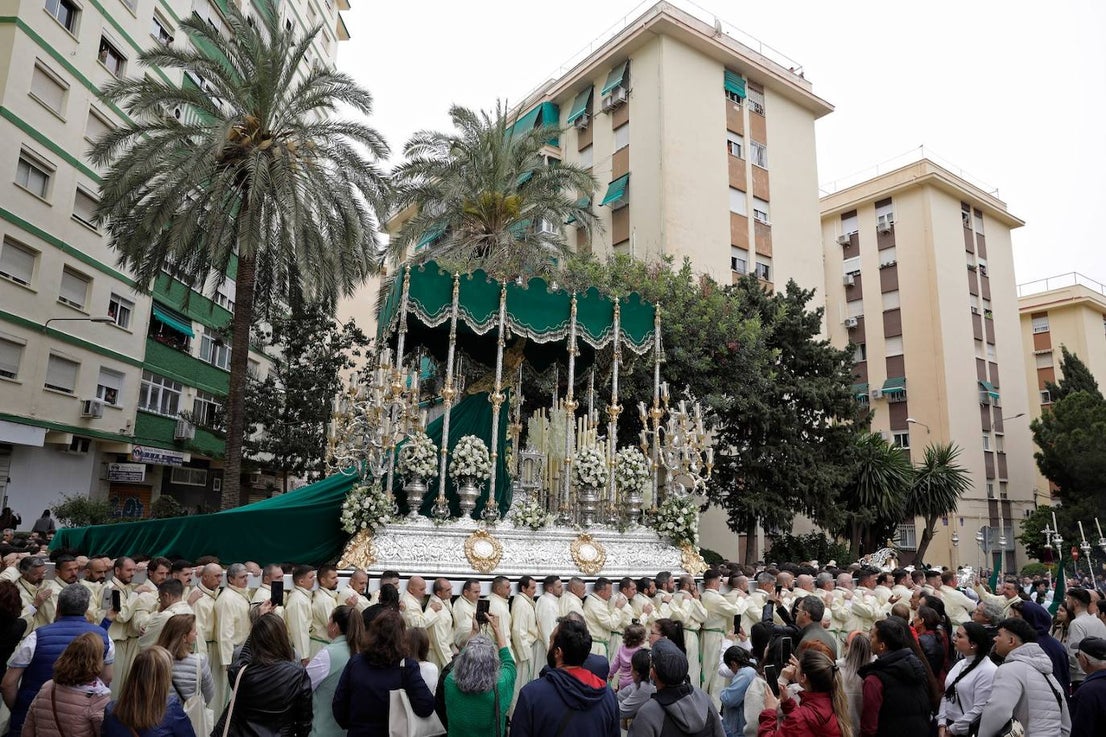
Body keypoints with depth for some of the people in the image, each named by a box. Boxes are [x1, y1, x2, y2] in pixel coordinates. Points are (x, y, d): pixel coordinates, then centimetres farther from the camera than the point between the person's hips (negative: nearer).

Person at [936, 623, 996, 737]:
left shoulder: (988, 671, -16)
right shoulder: (960, 664, 6)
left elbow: (980, 709, -19)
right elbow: (947, 695, 8)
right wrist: (942, 725, -3)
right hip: (947, 725, 6)